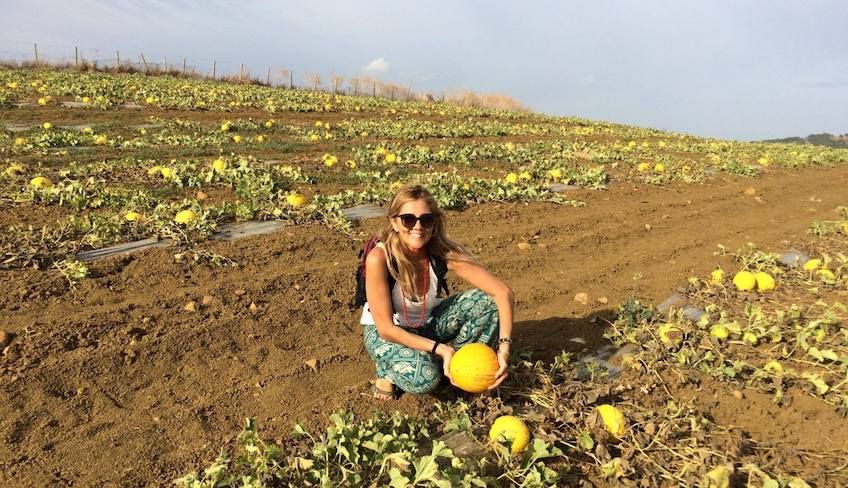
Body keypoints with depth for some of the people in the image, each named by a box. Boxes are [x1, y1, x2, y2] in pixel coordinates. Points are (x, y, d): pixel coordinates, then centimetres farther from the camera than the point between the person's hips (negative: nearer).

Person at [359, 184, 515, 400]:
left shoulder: (444, 252, -24)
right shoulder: (379, 258, -31)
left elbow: (503, 292, -25)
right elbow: (386, 328, -27)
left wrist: (504, 348, -36)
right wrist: (440, 348, -31)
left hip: (428, 323, 4)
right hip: (385, 332, -3)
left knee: (487, 302, -19)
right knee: (423, 377, -33)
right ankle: (388, 372, 2)